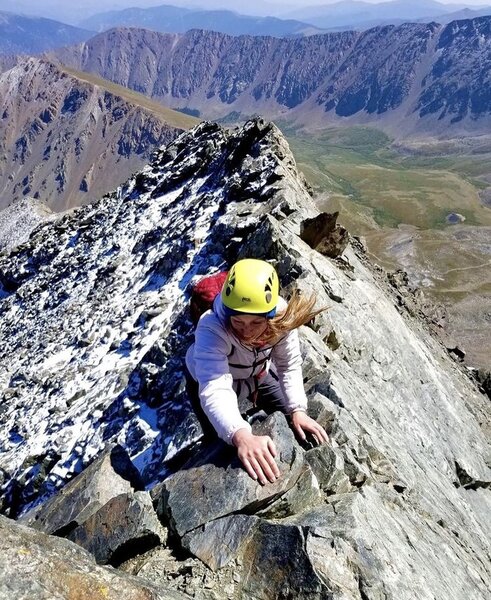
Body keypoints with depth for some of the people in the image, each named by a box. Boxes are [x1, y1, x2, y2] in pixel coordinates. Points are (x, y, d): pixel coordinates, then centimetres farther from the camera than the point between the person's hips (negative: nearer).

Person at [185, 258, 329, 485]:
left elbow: (290, 365, -21)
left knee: (289, 423, 12)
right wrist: (241, 436, -70)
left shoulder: (282, 314, -33)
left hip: (259, 373, 4)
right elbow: (214, 391, -54)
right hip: (211, 382, -3)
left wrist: (297, 410, -33)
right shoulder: (211, 329, -44)